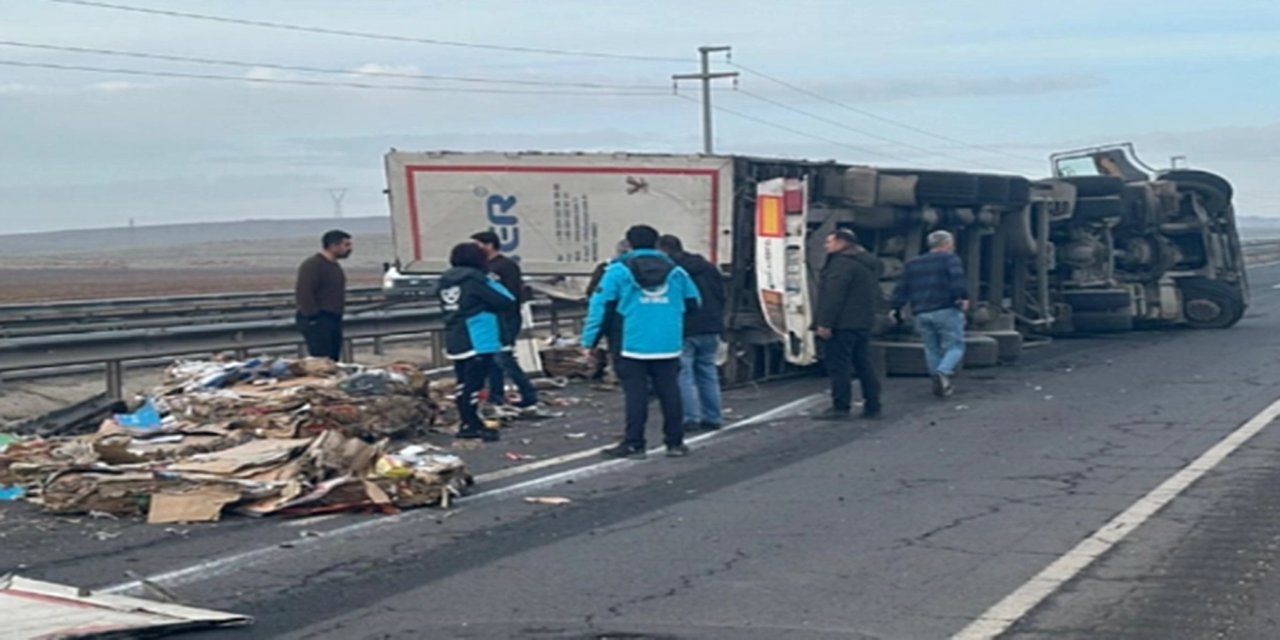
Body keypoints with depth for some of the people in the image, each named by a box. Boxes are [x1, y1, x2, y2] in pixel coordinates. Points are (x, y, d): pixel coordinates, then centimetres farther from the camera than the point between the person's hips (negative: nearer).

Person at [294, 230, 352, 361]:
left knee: (333, 360, 8)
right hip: (317, 320, -10)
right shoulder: (312, 265, -13)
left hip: (333, 319, 10)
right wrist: (313, 316, -22)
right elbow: (304, 293, -20)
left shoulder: (334, 266, 18)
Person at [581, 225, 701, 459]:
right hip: (668, 347, 3)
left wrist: (588, 341, -3)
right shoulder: (674, 270, 8)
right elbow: (693, 301, 13)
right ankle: (675, 442, 13)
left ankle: (634, 444, 0)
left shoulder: (619, 270, -1)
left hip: (633, 346, -3)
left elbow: (600, 305, -6)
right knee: (669, 392, 9)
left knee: (636, 394, 0)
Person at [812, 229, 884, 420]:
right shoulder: (870, 264, 18)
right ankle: (872, 407, 13)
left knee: (838, 365, -5)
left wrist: (825, 323, -22)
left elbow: (833, 296, -21)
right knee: (864, 365, 12)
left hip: (842, 325, -10)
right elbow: (875, 295, 23)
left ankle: (841, 407, -5)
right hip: (864, 323, 10)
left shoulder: (842, 263, -14)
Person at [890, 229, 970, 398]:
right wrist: (963, 296, -20)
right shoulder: (949, 259, 1)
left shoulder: (912, 264, 18)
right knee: (955, 346, -2)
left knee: (932, 349, 13)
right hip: (946, 311, -5)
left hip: (922, 313, 5)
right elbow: (957, 280, -17)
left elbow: (902, 289, 14)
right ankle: (943, 372, -26)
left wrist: (896, 308, 17)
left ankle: (938, 381, 9)